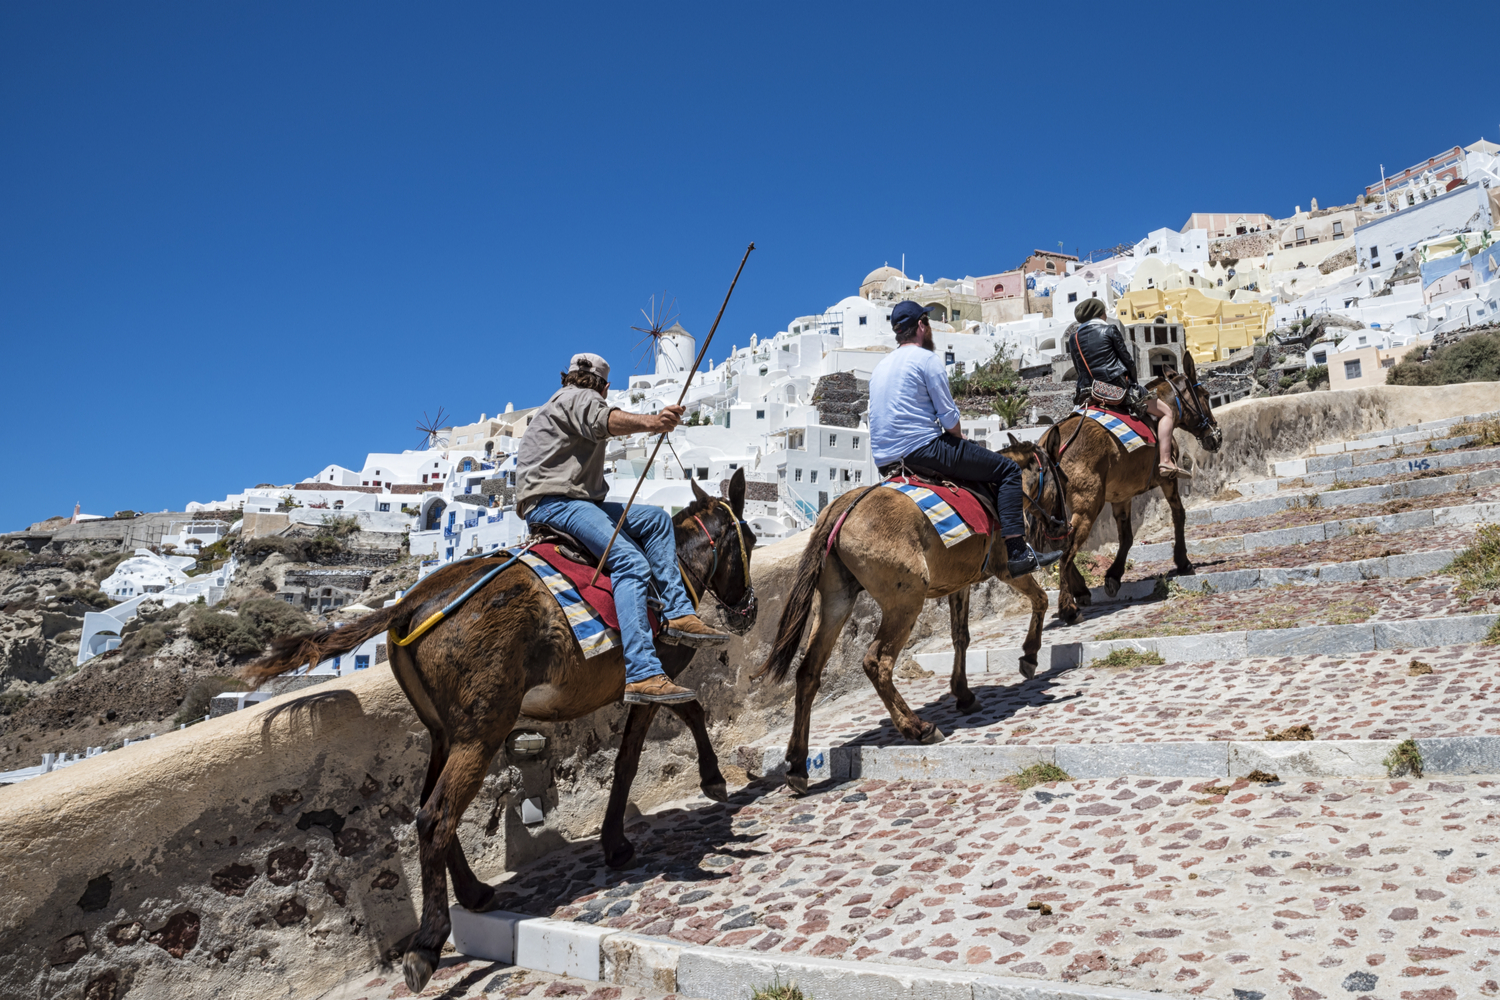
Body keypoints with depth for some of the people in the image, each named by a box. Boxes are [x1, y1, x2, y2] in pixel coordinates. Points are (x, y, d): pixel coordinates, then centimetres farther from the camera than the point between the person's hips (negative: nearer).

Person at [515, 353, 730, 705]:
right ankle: (642, 675, -39)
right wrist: (650, 422, -42)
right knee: (631, 563, -27)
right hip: (552, 502, -11)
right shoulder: (580, 398, 1)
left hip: (576, 501, 11)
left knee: (655, 519, 12)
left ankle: (678, 615, -1)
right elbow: (606, 420, -24)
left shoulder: (562, 404, 33)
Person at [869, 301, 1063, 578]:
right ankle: (1017, 552, -11)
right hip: (921, 449, -9)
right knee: (1008, 469, -3)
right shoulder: (925, 358, -6)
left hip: (884, 461, 9)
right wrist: (963, 440, 10)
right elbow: (949, 418, -10)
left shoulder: (880, 366, 19)